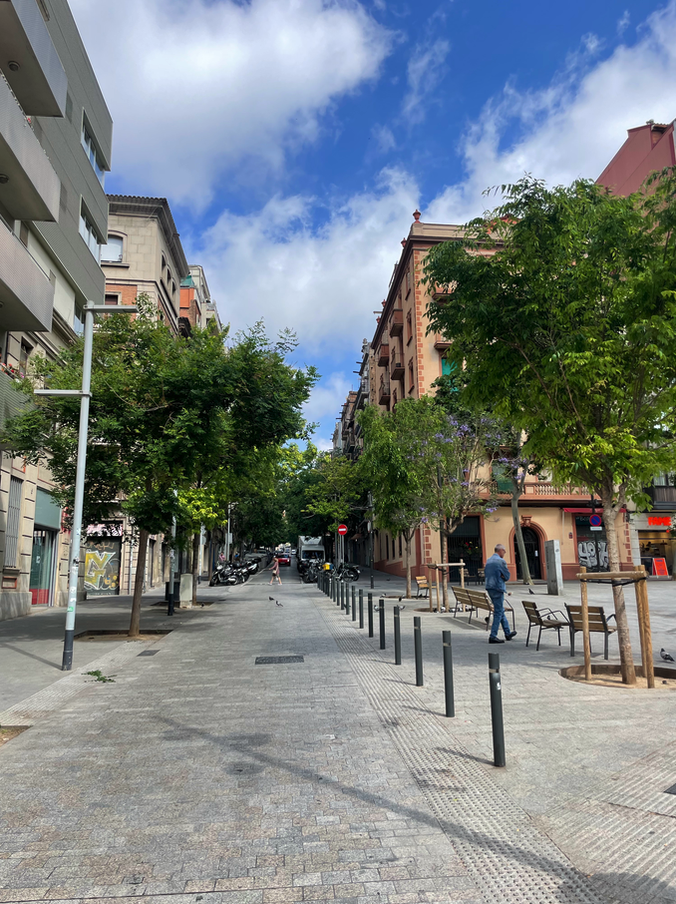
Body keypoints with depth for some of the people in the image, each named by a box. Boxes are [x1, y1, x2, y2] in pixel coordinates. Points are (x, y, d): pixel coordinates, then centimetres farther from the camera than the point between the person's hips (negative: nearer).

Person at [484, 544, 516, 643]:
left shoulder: (488, 561, 12)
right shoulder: (501, 561, -13)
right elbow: (507, 576, -8)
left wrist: (500, 576, 5)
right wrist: (502, 577, 8)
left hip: (489, 587, 8)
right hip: (498, 588, -8)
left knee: (501, 610, 18)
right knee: (498, 612, -3)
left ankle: (507, 633, 28)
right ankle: (493, 636, -4)